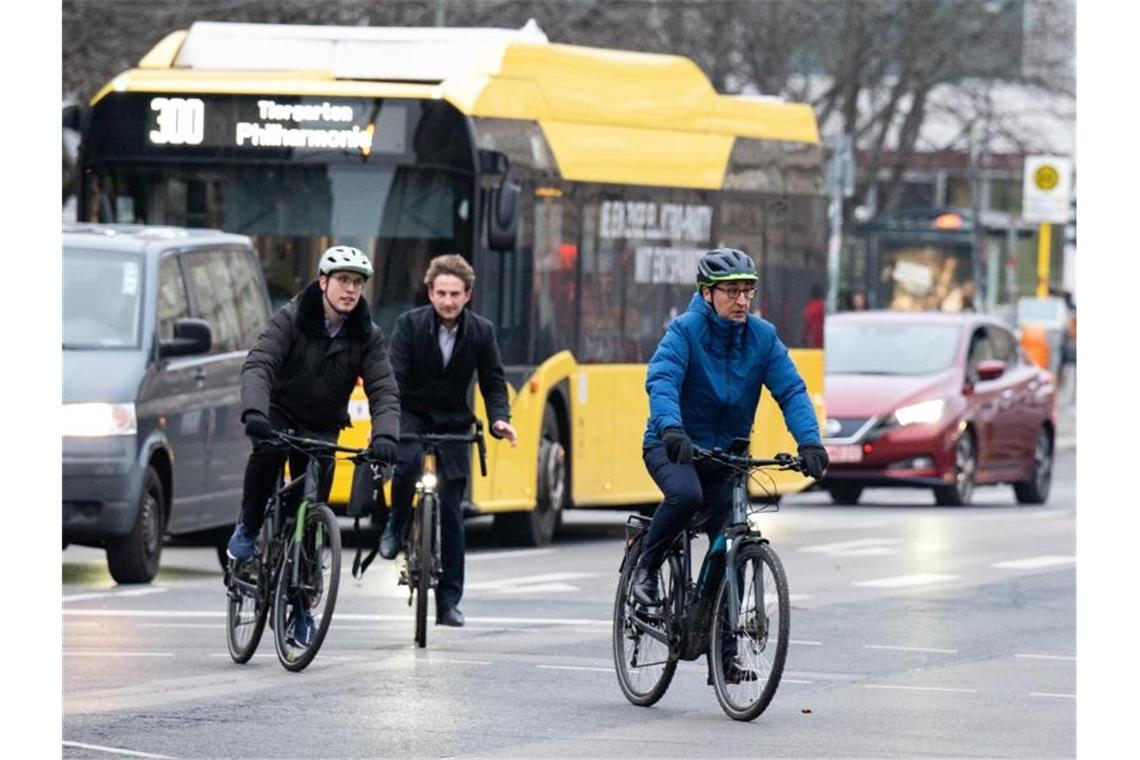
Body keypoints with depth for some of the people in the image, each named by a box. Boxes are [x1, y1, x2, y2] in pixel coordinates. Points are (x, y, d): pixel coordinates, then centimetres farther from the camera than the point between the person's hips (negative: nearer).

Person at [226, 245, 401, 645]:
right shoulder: (291, 319, -17)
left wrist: (384, 435, -39)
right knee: (268, 449, -37)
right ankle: (247, 530, -17)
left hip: (322, 429, 2)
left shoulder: (368, 337, -8)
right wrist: (254, 413, -50)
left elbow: (384, 389, -18)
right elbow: (258, 365, -30)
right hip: (279, 415, -2)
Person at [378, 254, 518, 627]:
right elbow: (394, 378, -18)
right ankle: (395, 527, -6)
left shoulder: (481, 331, -5)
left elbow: (493, 383, -1)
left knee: (451, 512, -1)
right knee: (406, 461, -35)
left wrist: (499, 420, -20)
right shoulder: (410, 325, -12)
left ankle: (449, 601, 4)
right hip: (412, 415, -2)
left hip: (453, 424, 2)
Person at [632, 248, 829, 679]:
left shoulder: (762, 337, -4)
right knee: (686, 495, -36)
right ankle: (646, 567, -11)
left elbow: (791, 391, -11)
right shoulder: (686, 330, -15)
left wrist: (809, 441, -28)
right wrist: (671, 428, -49)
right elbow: (661, 381, -30)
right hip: (672, 447, -4)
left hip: (725, 453, 4)